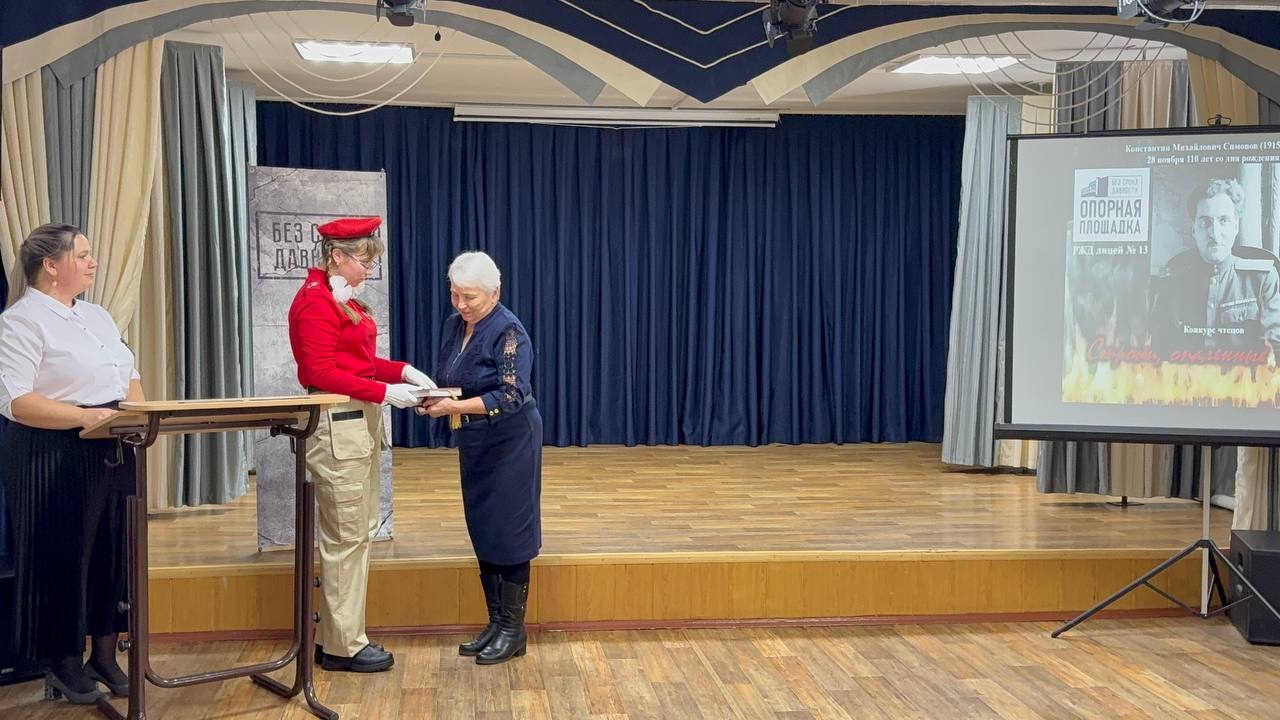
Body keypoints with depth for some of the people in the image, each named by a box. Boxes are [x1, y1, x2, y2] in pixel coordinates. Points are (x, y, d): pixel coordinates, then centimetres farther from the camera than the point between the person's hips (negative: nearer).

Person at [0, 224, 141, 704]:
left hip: (110, 453, 8)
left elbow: (129, 375, 19)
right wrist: (84, 416, -28)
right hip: (54, 458, -7)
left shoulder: (98, 316, 15)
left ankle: (105, 655, 24)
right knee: (63, 557, 2)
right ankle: (66, 662, 18)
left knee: (112, 552, 11)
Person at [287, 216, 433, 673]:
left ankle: (340, 634, 21)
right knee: (346, 536, -3)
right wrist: (384, 392, -19)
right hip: (337, 425, -10)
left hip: (360, 422, 10)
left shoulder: (343, 300, 15)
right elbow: (322, 372, -18)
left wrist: (402, 371, 4)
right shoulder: (316, 302, -14)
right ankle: (342, 646, 6)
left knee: (359, 532, 13)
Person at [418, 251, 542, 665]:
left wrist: (456, 407, -29)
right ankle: (495, 624, 22)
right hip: (474, 442, 8)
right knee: (482, 534, 11)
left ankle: (513, 631, 9)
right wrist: (432, 399, -9)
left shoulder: (509, 332, -17)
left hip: (510, 442, -8)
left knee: (508, 534, -1)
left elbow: (511, 395, -22)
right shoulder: (454, 325, 6)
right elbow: (447, 381, 13)